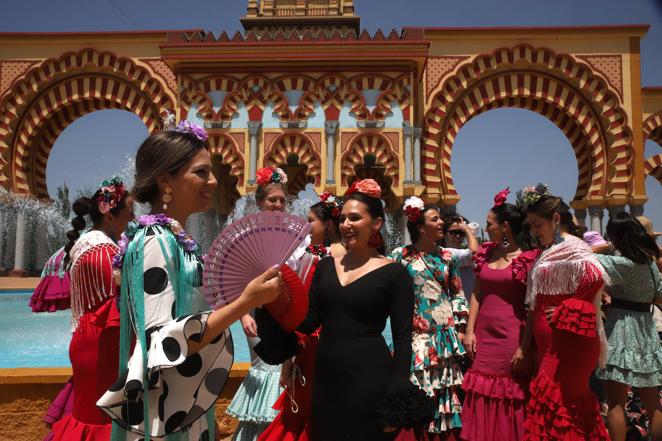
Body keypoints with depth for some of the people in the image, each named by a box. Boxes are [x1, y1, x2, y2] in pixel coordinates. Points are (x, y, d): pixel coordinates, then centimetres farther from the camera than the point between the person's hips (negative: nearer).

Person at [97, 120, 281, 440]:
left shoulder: (174, 238, 5)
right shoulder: (156, 241, -21)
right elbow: (165, 344, -26)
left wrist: (232, 291, 12)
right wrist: (245, 302, -28)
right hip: (166, 412, -8)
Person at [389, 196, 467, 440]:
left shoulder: (448, 257, 8)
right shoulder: (400, 255, -2)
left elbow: (458, 294, 11)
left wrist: (460, 330, 7)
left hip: (446, 335, 3)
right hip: (416, 335, -3)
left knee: (445, 390, 8)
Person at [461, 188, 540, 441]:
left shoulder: (529, 257, -10)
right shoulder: (486, 253, 7)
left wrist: (524, 347, -14)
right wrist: (469, 331, 4)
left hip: (511, 335, -5)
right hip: (484, 334, 5)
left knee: (509, 397, 6)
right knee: (482, 396, 11)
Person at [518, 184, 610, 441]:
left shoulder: (572, 247, -8)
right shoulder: (548, 254, 16)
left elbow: (595, 278, -26)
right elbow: (536, 304, 15)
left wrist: (565, 311, -19)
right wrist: (526, 342, 13)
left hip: (569, 337, -8)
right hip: (550, 339, 8)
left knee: (554, 399, -4)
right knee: (574, 400, 14)